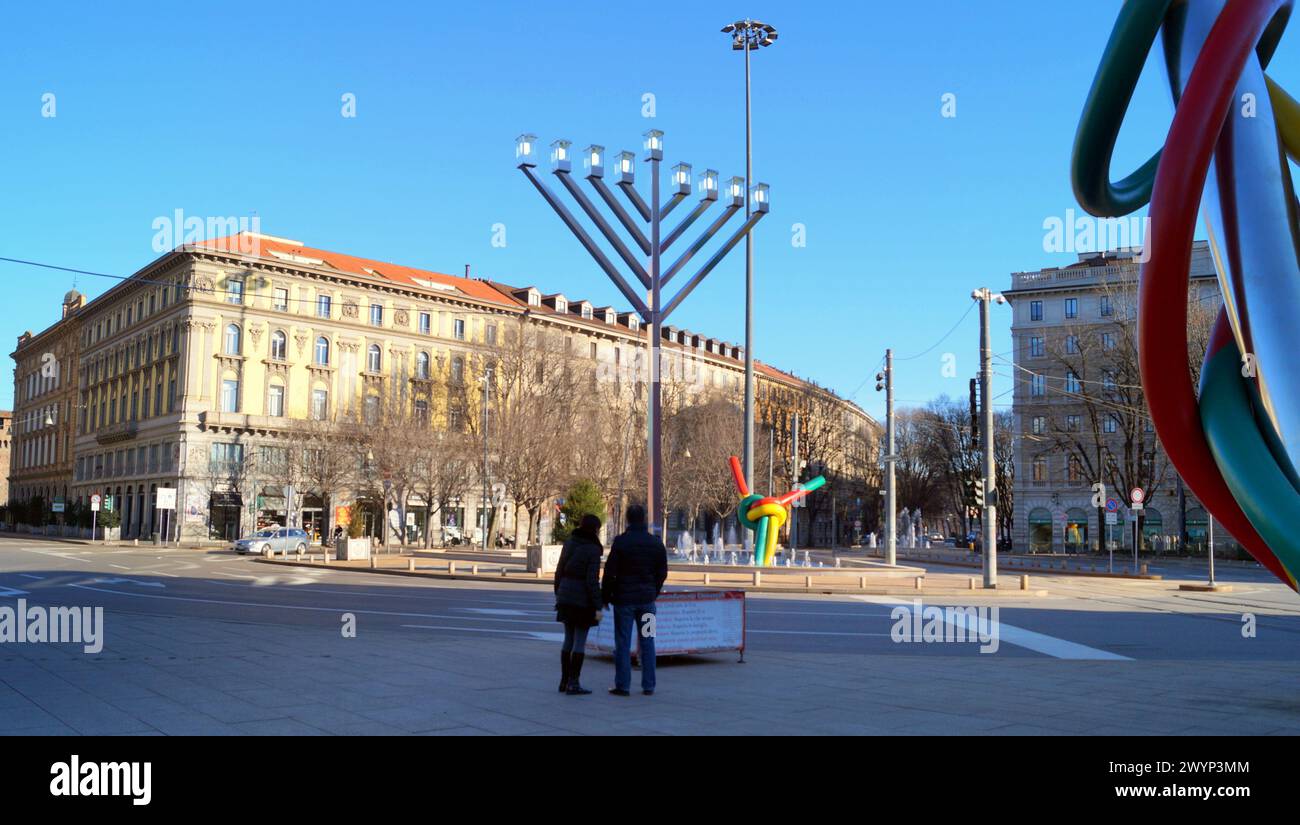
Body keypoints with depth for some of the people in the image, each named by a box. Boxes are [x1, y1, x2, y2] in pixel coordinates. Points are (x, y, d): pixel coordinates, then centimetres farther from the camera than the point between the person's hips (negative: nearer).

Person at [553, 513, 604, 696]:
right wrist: (598, 607, -13)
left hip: (566, 598, 7)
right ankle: (574, 684, 2)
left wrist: (559, 595, 20)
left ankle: (564, 681, 19)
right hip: (583, 600, -7)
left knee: (569, 639, 15)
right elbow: (592, 581, -17)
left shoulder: (569, 544, 7)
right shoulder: (593, 549, -13)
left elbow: (559, 572, 11)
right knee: (580, 641, 1)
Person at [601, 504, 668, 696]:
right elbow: (662, 573, 8)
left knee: (623, 643, 2)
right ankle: (648, 686, 11)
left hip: (624, 598, -3)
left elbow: (610, 572, -9)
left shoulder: (621, 542, -10)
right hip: (647, 599, 4)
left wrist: (606, 596, 1)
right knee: (647, 642, 9)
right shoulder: (656, 543, 4)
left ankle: (623, 685, 3)